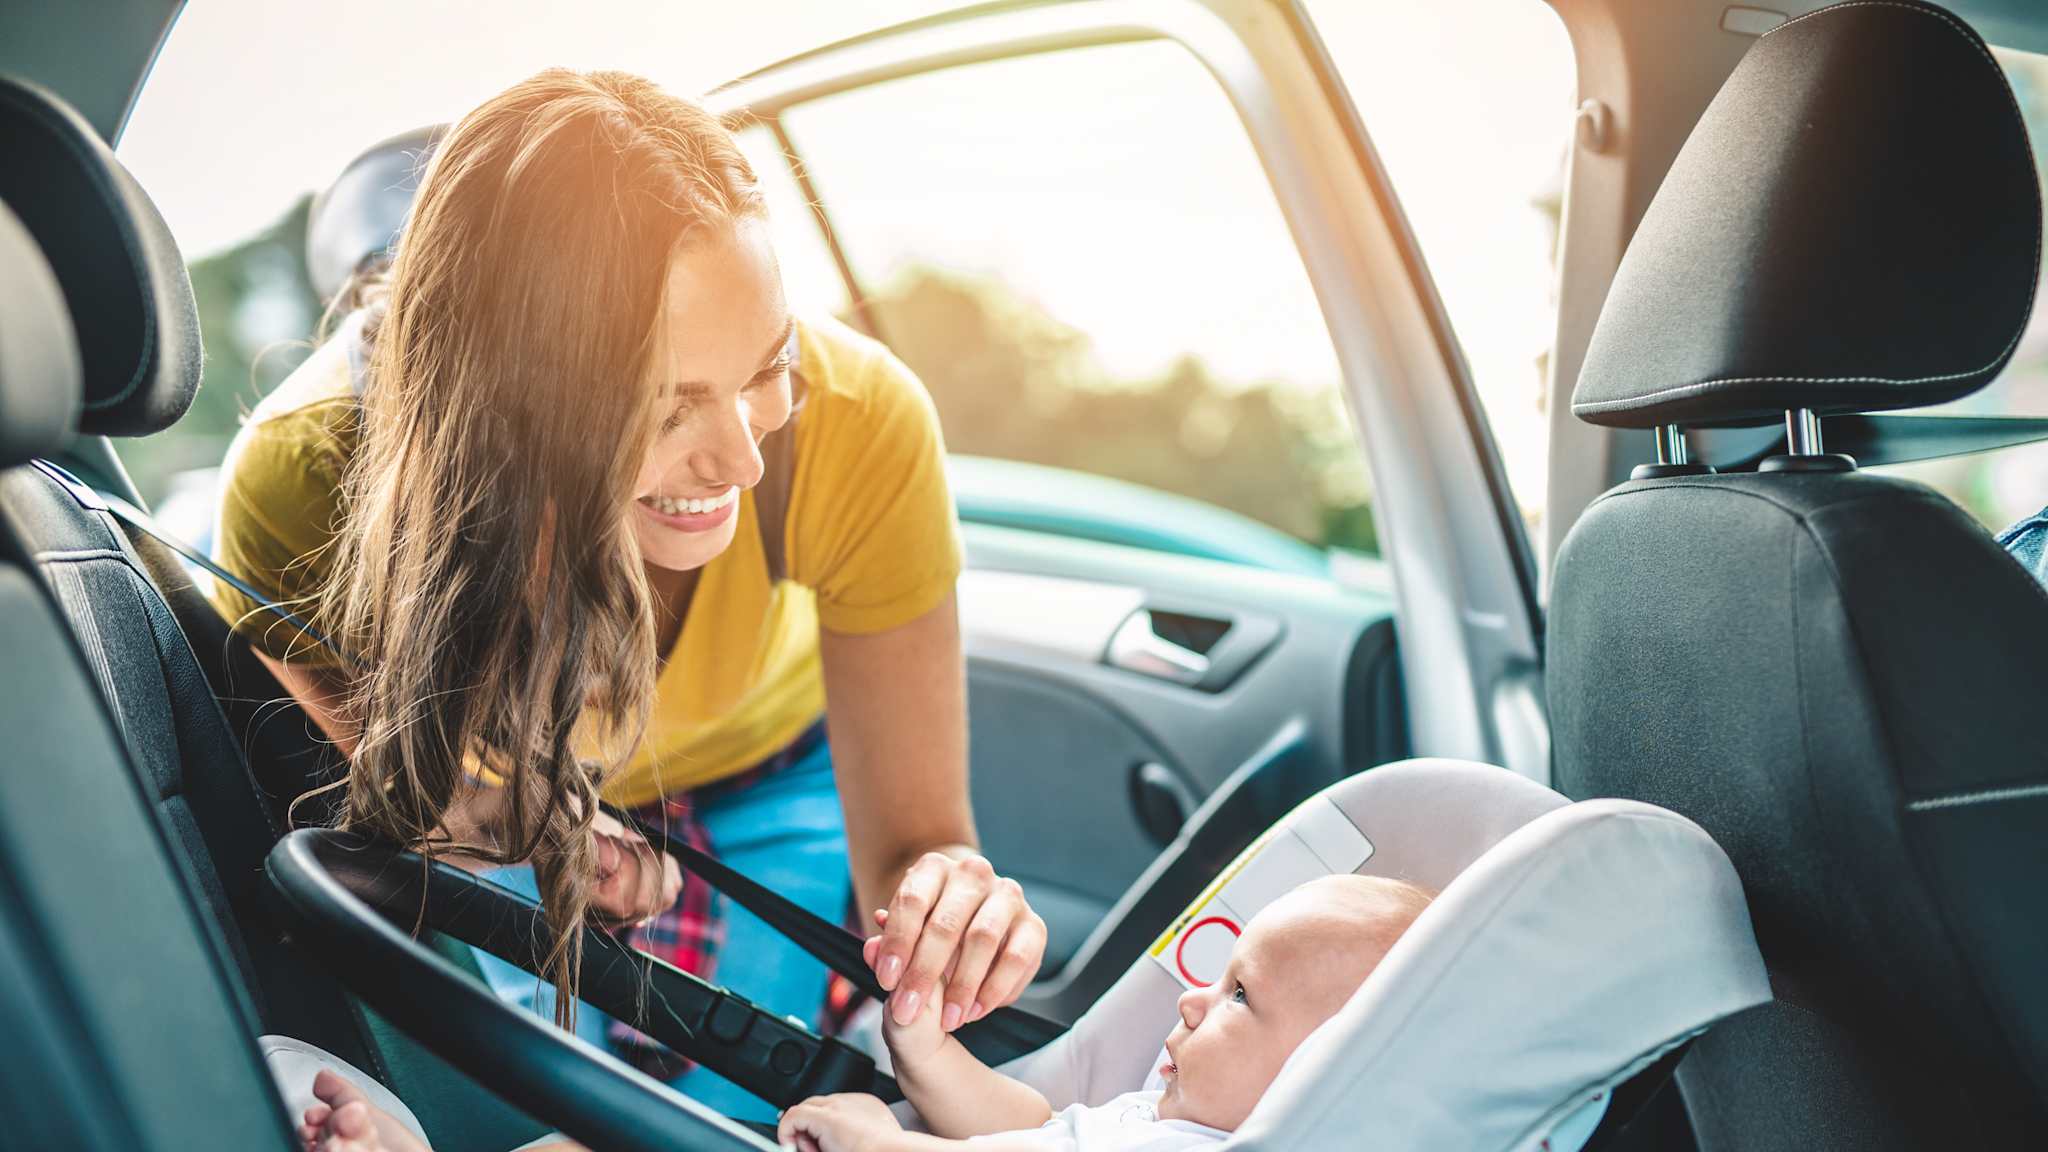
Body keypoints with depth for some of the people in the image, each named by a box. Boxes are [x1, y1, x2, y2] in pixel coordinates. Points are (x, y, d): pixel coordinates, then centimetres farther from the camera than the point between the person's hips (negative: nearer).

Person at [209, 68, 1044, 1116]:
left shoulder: (855, 421, -39)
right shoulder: (301, 480, -37)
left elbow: (914, 835, -30)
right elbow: (385, 765, -17)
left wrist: (947, 888, -54)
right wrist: (514, 824, -39)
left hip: (771, 761, 0)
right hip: (513, 791, 0)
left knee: (735, 1113, 5)